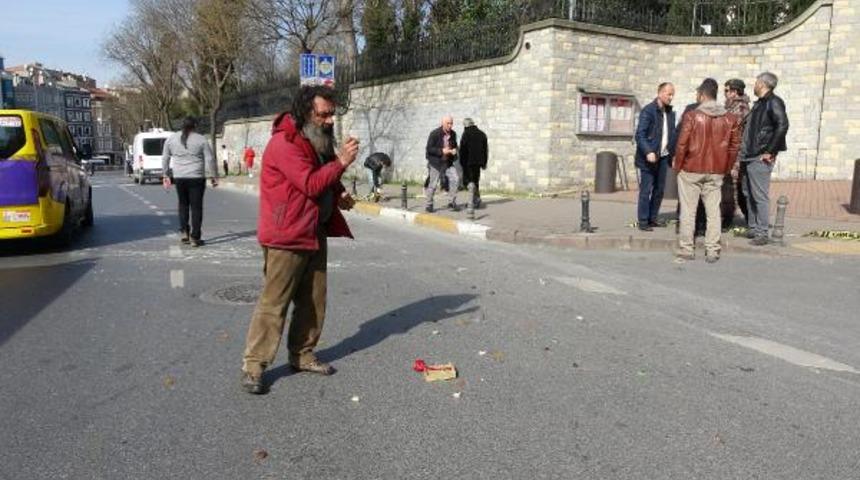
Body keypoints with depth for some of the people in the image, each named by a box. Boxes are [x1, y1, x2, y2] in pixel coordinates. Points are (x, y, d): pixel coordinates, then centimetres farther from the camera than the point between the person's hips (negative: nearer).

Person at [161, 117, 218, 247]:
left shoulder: (171, 139, 8)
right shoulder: (201, 139, -3)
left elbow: (165, 159, 12)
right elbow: (210, 159, -4)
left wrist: (166, 175, 20)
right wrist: (213, 176, 2)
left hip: (179, 177, 3)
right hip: (196, 178, -3)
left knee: (183, 204, 20)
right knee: (196, 206, 3)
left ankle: (184, 231, 13)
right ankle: (195, 237, 3)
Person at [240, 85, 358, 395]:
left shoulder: (317, 141, 14)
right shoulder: (284, 143, -16)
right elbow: (311, 184, -23)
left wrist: (339, 194, 5)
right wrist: (341, 162, -19)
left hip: (315, 234, 9)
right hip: (286, 237, -9)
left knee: (314, 302, 12)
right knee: (274, 302, -4)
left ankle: (302, 355, 26)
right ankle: (253, 366, 6)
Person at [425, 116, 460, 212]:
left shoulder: (453, 134, 4)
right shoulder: (434, 134, -13)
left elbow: (455, 145, 20)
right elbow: (429, 149, -14)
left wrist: (454, 150, -4)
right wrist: (442, 151, -24)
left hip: (448, 162, 5)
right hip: (435, 163, -4)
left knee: (455, 179, -10)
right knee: (432, 184, 1)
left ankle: (451, 202, 3)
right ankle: (429, 204, 17)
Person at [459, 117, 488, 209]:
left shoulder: (466, 134, -8)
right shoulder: (482, 134, 9)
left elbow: (462, 150, -10)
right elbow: (485, 150, 12)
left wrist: (461, 162, -2)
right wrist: (484, 163, 17)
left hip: (468, 161, -5)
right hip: (478, 161, 5)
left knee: (467, 179, 7)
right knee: (476, 180, 13)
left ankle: (470, 185, -25)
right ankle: (476, 200, 11)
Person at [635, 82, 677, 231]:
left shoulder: (670, 112, 11)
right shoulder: (648, 110, -10)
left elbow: (672, 135, 14)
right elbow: (640, 134, -16)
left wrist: (673, 153, 2)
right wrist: (648, 152, -26)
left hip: (663, 157, 7)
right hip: (648, 158, -7)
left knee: (659, 189, 10)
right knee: (646, 190, -2)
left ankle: (652, 218, 21)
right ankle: (643, 221, 5)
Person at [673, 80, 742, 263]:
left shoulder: (691, 116, -9)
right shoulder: (730, 119, 3)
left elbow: (682, 144, -10)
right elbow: (734, 146, 6)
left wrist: (677, 166, 1)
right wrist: (726, 169, 14)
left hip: (691, 170, -3)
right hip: (716, 172, 3)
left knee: (688, 210, 5)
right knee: (713, 211, 7)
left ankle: (687, 249, 9)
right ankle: (712, 251, 8)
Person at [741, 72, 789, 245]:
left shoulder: (774, 103, -10)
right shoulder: (758, 104, 17)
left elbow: (782, 126, -22)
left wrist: (770, 151, -19)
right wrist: (744, 153, 15)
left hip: (760, 159, -9)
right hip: (748, 158, 9)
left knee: (760, 196, -6)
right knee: (749, 195, 14)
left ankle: (762, 234, -2)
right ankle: (752, 228, 23)